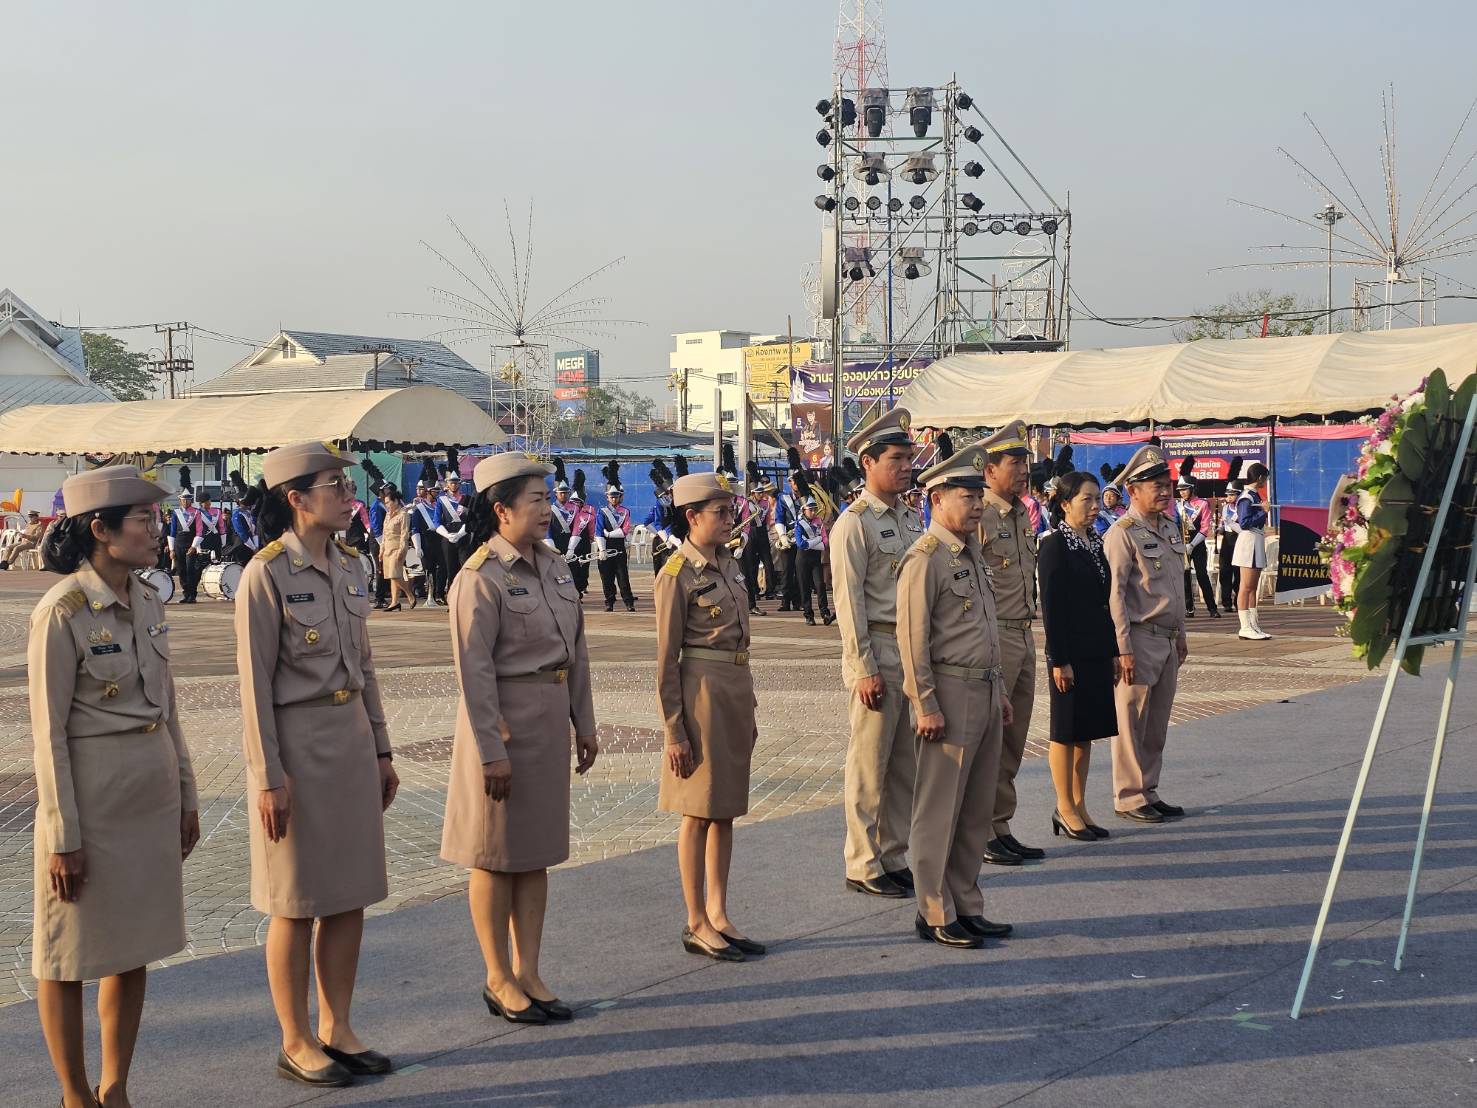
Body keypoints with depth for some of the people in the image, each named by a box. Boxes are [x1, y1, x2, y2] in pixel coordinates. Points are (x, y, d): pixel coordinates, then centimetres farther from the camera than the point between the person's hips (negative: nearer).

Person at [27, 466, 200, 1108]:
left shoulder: (147, 603, 5)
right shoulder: (61, 613, -16)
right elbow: (48, 733, -15)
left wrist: (185, 796, 14)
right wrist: (63, 837, -14)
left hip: (153, 798, 7)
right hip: (90, 799, -7)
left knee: (134, 951, 14)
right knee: (71, 956, 8)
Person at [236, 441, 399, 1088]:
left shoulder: (349, 566, 7)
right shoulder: (267, 574, -14)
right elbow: (254, 682, -14)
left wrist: (380, 750, 14)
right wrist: (269, 777, -16)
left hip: (351, 738, 7)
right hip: (296, 743, -7)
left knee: (350, 895, 11)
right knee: (297, 903, 4)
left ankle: (336, 1029, 24)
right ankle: (296, 1043, 17)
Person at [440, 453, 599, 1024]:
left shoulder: (555, 566, 8)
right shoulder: (480, 578, -15)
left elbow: (576, 650, 14)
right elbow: (474, 671, -17)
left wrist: (584, 723, 14)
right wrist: (491, 751, -19)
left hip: (550, 724, 8)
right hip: (503, 722, -7)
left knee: (538, 851, 12)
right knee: (497, 855, 5)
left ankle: (527, 972, 22)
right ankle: (499, 980, 16)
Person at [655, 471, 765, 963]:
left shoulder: (728, 566, 11)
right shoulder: (677, 574, -12)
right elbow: (667, 659, -12)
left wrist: (749, 711, 17)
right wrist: (674, 730, -14)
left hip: (737, 689, 8)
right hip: (702, 691, -8)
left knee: (726, 808, 12)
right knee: (699, 812, 0)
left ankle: (719, 914, 21)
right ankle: (697, 924, 9)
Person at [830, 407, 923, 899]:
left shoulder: (911, 518, 14)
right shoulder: (854, 523, -10)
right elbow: (849, 601, -13)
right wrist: (865, 669, -16)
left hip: (916, 649, 7)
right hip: (878, 650, -7)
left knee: (906, 765, 12)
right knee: (869, 766, 0)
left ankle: (895, 858, 23)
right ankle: (863, 866, 9)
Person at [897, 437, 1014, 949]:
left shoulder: (973, 551, 15)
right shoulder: (925, 559, -13)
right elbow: (912, 637, -16)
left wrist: (1000, 689, 19)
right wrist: (925, 705, -18)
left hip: (985, 691, 9)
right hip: (950, 694, -9)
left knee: (977, 810, 13)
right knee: (939, 812, 0)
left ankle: (966, 907, 23)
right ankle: (935, 915, 8)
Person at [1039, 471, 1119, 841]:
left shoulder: (1095, 542, 12)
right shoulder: (1054, 545, -11)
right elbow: (1050, 606, -15)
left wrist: (1113, 651, 14)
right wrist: (1059, 661, -17)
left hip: (1097, 652, 8)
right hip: (1070, 653, -8)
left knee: (1087, 730, 12)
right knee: (1067, 732, 2)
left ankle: (1078, 806, 20)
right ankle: (1065, 809, 11)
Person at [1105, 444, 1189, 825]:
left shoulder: (1170, 528, 13)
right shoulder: (1123, 533, -13)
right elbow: (1114, 594, -16)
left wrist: (1181, 633, 20)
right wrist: (1123, 647, -19)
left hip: (1168, 639, 8)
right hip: (1140, 639, -8)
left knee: (1157, 724, 13)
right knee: (1131, 723, -1)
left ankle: (1148, 792, 22)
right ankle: (1129, 797, 7)